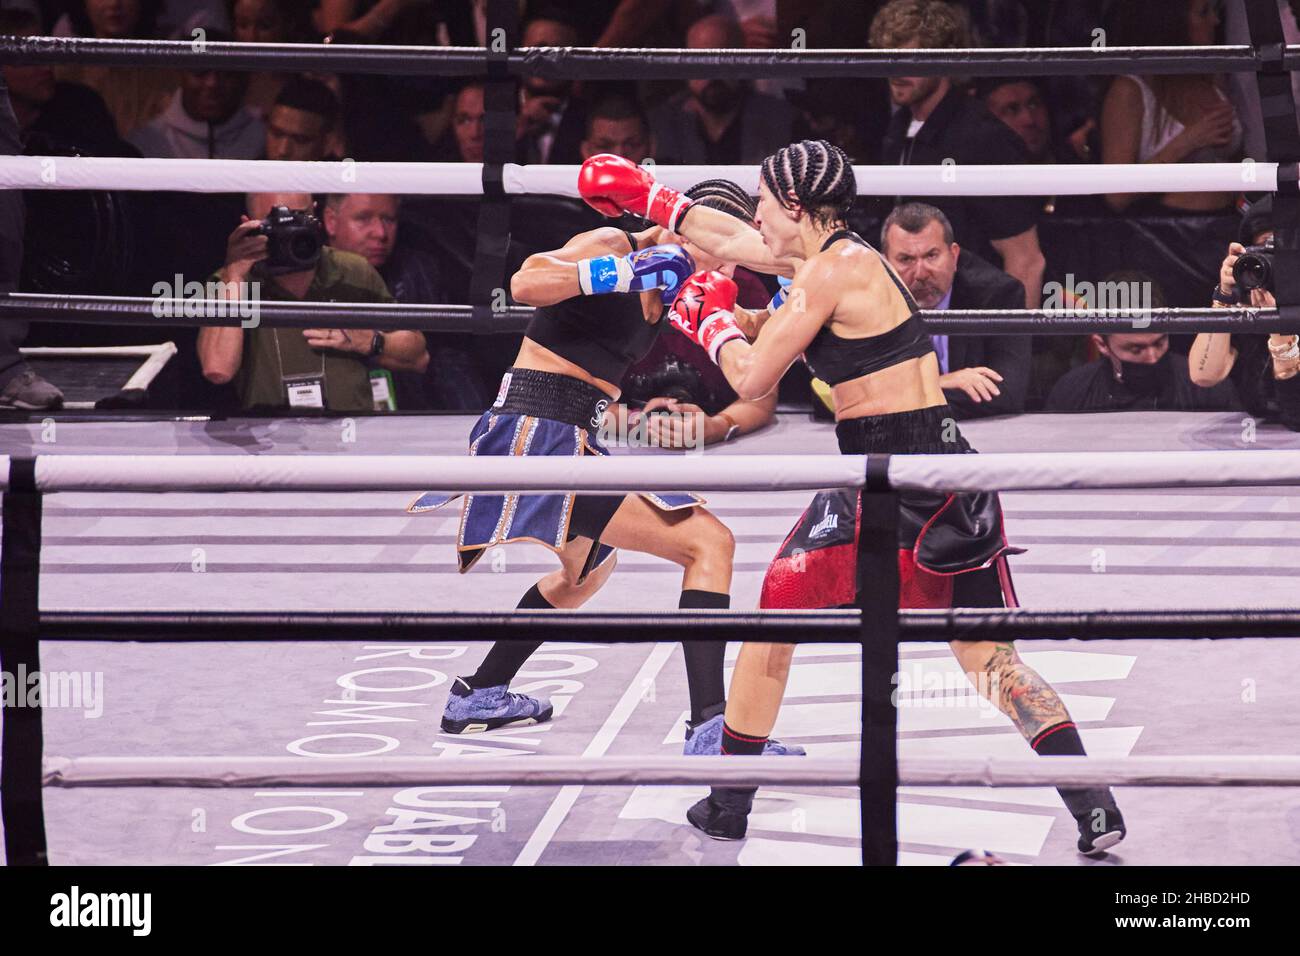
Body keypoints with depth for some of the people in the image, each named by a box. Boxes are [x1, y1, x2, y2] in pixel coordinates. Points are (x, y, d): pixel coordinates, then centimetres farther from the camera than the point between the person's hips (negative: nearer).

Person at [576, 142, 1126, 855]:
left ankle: (728, 806, 19)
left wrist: (715, 319, 13)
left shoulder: (830, 269, -10)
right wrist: (648, 199, 41)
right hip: (949, 473, 8)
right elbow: (737, 244, 32)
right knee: (990, 660, 8)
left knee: (771, 625, 11)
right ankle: (1095, 810, -6)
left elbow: (752, 379, -7)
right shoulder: (842, 254, 16)